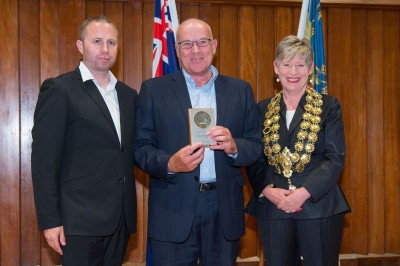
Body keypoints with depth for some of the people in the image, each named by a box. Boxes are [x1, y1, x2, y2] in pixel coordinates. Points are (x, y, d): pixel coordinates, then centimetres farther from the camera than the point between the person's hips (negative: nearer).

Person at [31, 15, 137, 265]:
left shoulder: (128, 94, 13)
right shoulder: (59, 90, -6)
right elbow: (44, 159, -9)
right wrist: (50, 219, -13)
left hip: (121, 218, 6)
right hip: (81, 219, -6)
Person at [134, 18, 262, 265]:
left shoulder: (240, 90, 9)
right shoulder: (154, 89, 4)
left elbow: (256, 145, 6)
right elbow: (142, 147, -1)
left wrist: (233, 146, -16)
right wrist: (170, 164, -20)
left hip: (225, 210, 2)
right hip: (174, 210, -2)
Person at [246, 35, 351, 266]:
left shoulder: (329, 106, 2)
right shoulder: (263, 110, 10)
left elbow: (336, 158, -5)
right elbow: (254, 159, 8)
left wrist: (304, 192, -15)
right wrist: (267, 190, -10)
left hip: (320, 206, -2)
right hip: (272, 207, 2)